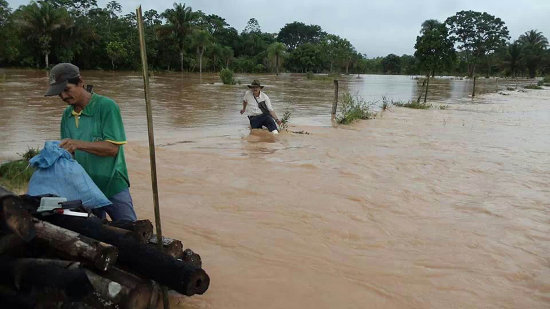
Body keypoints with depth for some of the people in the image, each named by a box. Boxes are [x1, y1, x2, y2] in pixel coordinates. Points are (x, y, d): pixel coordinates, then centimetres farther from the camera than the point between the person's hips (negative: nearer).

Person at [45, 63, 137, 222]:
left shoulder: (106, 106, -12)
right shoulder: (67, 115, 7)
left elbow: (112, 148, -18)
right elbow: (68, 150, 10)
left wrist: (78, 144, -27)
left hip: (113, 186, -5)